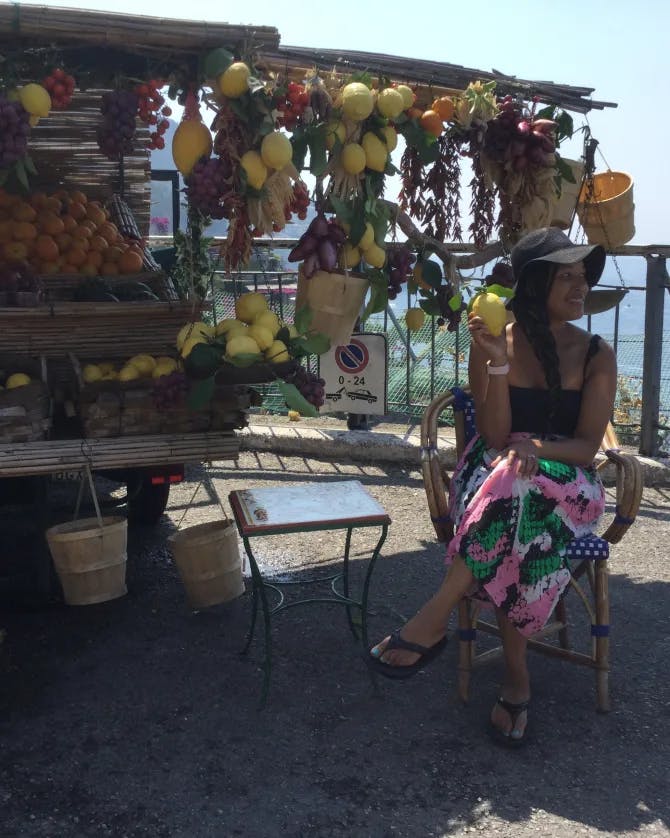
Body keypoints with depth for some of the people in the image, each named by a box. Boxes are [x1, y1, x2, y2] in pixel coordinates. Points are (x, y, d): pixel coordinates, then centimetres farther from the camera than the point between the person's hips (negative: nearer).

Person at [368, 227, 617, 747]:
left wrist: (538, 447, -24)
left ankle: (435, 619, -29)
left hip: (567, 484, 0)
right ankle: (517, 675, -28)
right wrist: (498, 364, -21)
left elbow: (588, 447, -4)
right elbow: (495, 437, -9)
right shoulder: (496, 343, 1)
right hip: (494, 475, 0)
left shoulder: (596, 355, 3)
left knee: (520, 492, -38)